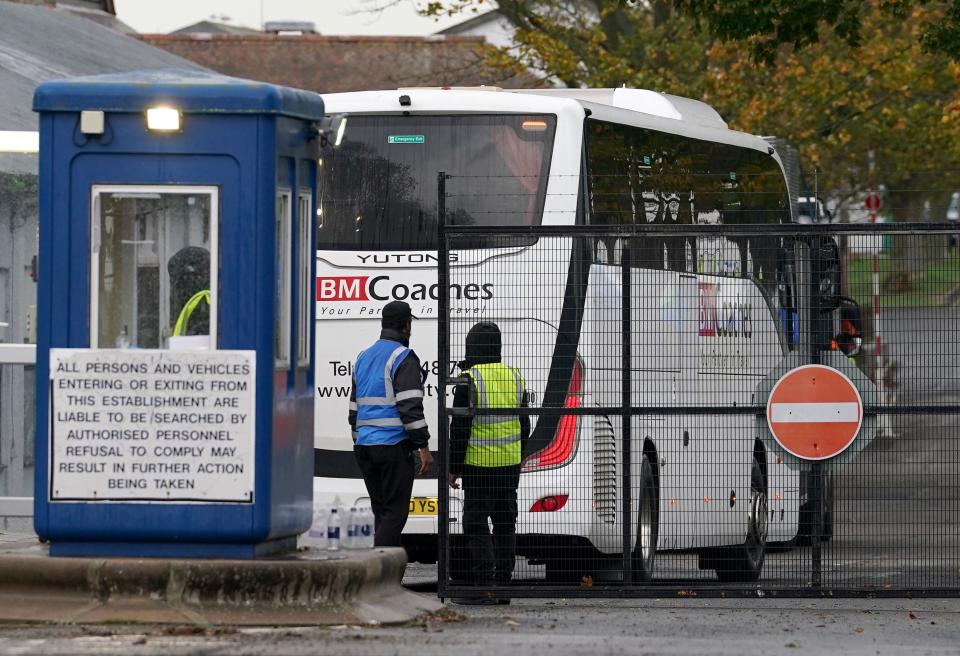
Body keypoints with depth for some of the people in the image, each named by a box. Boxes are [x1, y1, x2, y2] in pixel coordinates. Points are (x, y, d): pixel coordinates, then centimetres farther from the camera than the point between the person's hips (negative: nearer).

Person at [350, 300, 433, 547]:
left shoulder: (364, 357, 17)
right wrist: (423, 447, -14)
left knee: (382, 510, 13)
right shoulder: (404, 358, -9)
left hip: (364, 445, 8)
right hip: (394, 444, -8)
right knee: (395, 511, -7)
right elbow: (410, 407, -16)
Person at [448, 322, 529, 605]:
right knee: (505, 523, 11)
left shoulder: (470, 380, -11)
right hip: (509, 465, 6)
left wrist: (454, 468, -5)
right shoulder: (515, 378, 9)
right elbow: (524, 426, 15)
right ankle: (503, 586, 11)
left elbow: (459, 428, -12)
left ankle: (484, 586, -10)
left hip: (478, 465, -6)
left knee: (476, 524, -3)